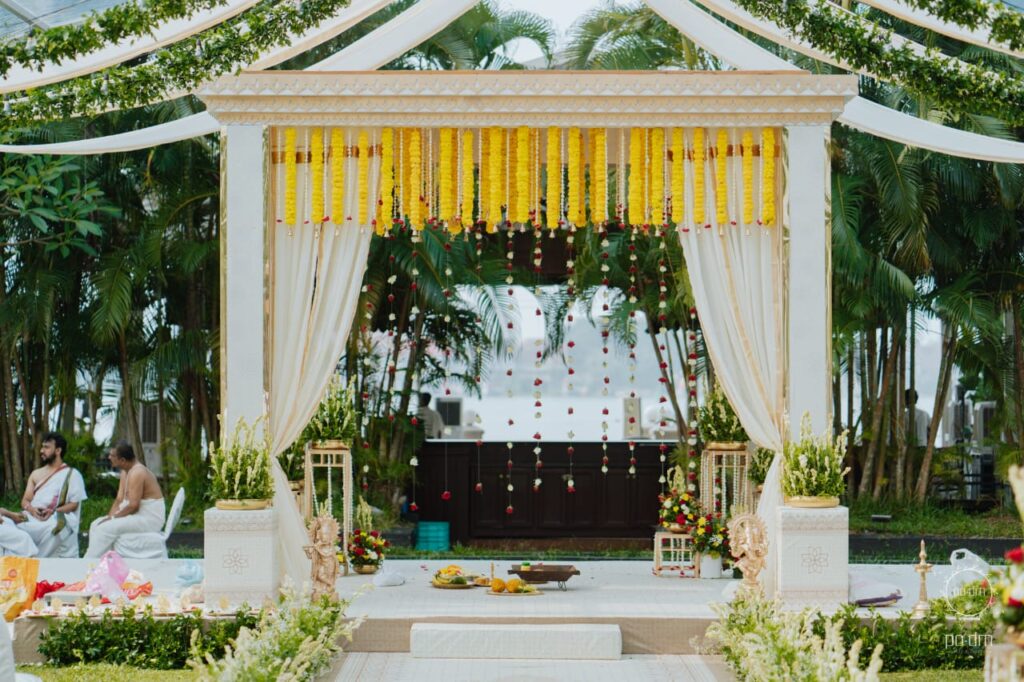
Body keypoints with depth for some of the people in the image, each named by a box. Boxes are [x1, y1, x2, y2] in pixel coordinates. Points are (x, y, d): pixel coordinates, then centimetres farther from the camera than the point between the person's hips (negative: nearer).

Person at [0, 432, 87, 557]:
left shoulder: (72, 474, 8)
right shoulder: (36, 474, 23)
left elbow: (74, 504, 1)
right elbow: (25, 501, 14)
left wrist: (54, 511, -18)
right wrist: (31, 509, -11)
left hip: (57, 519, -4)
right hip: (32, 517, 4)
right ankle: (30, 553, -36)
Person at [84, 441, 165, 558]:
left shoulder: (137, 473, -20)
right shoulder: (125, 472, 11)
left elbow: (133, 506, -23)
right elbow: (119, 499, 11)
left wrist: (112, 518, -16)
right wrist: (110, 517, -4)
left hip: (149, 520, -10)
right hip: (138, 516, 10)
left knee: (105, 528, -22)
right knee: (96, 525, 5)